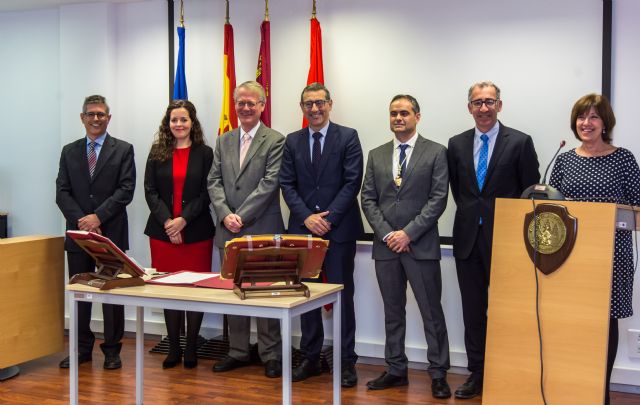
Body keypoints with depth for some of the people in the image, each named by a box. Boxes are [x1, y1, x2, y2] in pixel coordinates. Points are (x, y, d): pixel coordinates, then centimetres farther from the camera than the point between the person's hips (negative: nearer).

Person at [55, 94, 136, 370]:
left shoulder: (123, 150, 3)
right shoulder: (69, 152, 11)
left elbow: (126, 190, -6)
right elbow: (62, 192, 5)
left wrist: (98, 217, -15)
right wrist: (82, 221, -10)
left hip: (111, 233, -3)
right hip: (78, 233, 3)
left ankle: (112, 350, 12)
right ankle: (82, 348, 18)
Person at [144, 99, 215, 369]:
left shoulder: (204, 153, 3)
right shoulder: (157, 152, 9)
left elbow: (206, 193, -3)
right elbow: (150, 191, 3)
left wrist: (183, 220, -12)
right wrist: (167, 221, -10)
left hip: (196, 232, -2)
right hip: (162, 232, 2)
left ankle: (191, 349, 11)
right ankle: (173, 348, 13)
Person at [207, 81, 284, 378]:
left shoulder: (275, 141, -3)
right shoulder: (223, 141, 13)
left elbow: (269, 184, -12)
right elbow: (214, 181, 7)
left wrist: (241, 216, -15)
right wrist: (225, 214, -9)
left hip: (262, 231, -5)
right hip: (229, 231, 5)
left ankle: (270, 354, 12)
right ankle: (238, 352, 23)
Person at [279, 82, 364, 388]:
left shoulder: (348, 137, 0)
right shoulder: (292, 141, 10)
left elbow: (352, 182, -7)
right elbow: (287, 184, 5)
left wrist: (329, 217, -13)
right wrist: (307, 217, -9)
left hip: (339, 228, -3)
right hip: (302, 228, 3)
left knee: (342, 294, 2)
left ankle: (346, 361, 11)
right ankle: (310, 358, 19)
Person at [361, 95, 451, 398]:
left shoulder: (436, 152, 0)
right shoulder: (376, 155, 11)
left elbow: (438, 198, -7)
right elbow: (368, 199, 7)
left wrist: (408, 233, -12)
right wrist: (387, 234, -6)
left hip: (421, 245, -4)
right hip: (386, 245, 4)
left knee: (431, 312, 1)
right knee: (393, 312, 12)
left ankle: (438, 374, 10)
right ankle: (396, 370, 22)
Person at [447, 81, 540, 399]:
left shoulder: (520, 142, -3)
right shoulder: (457, 144, 8)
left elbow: (531, 191, -1)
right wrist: (470, 215, 10)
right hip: (468, 239, 4)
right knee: (472, 311, 10)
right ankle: (477, 373, 20)